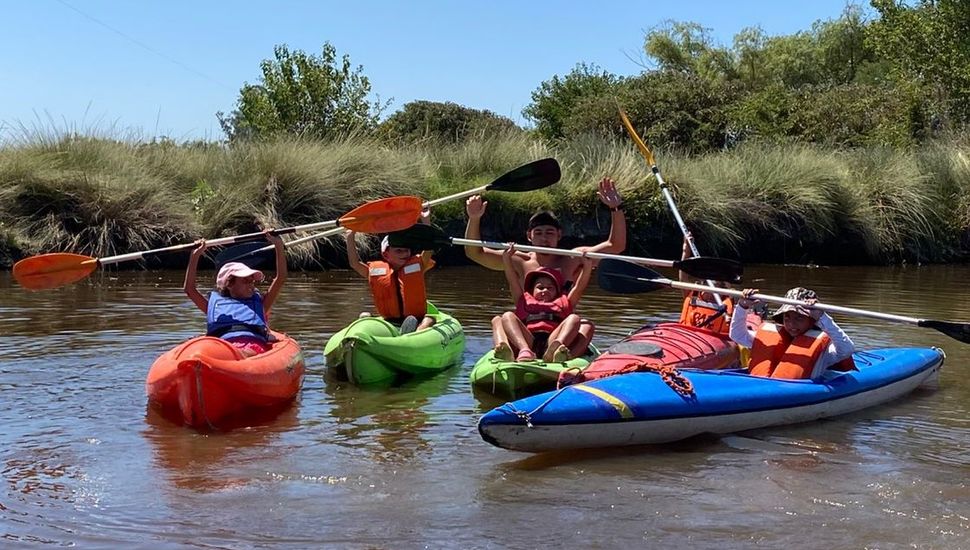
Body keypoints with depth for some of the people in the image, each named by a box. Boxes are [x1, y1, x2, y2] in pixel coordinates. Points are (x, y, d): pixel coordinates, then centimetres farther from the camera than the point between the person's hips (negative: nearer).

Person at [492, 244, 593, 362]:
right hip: (528, 340, 0)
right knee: (507, 316, -19)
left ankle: (556, 348, -54)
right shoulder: (525, 301, 37)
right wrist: (507, 259, 15)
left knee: (574, 318, -20)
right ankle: (524, 351, -50)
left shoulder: (563, 303, 38)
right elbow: (513, 282, 26)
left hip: (551, 339, 0)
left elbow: (579, 287, 27)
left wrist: (587, 266, 13)